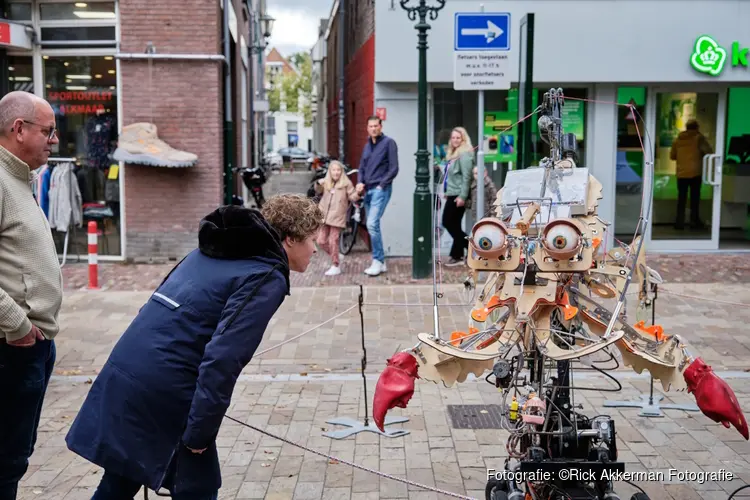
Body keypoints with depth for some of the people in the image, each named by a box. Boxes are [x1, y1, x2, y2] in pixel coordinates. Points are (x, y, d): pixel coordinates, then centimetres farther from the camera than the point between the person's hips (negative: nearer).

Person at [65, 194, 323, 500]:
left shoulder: (214, 251, 14)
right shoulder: (267, 279, -10)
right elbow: (223, 360, -21)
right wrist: (199, 433, -14)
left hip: (122, 376, 8)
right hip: (165, 392, -8)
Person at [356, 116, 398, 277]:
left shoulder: (388, 143, -4)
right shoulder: (368, 145, 18)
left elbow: (394, 169, -9)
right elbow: (362, 167, 21)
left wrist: (381, 185, -13)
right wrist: (360, 183, 3)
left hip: (381, 190, -8)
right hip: (368, 190, 8)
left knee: (372, 224, -18)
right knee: (372, 226, 8)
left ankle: (378, 260, -10)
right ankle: (380, 262, 16)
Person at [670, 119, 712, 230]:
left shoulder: (677, 139, 9)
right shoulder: (699, 137, -3)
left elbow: (672, 156, 14)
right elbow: (709, 151, -5)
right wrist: (701, 154, 13)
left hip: (681, 173, 3)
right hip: (695, 172, -3)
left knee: (681, 198, 6)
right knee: (695, 197, 5)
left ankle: (679, 222, 3)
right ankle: (695, 221, 7)